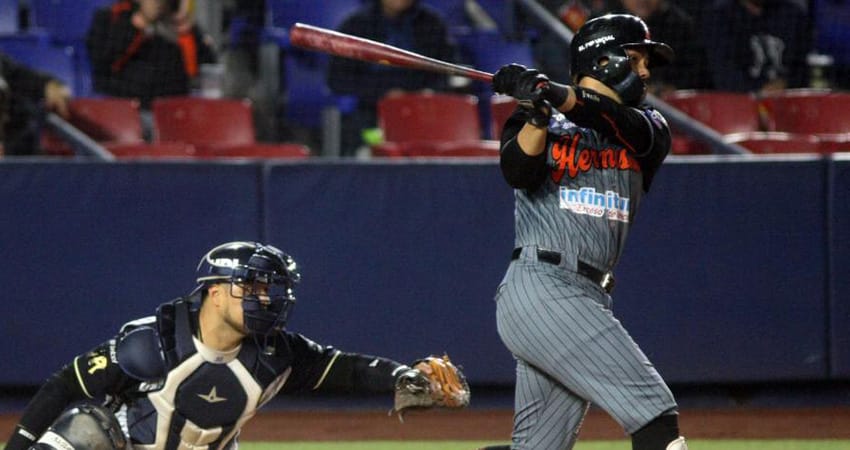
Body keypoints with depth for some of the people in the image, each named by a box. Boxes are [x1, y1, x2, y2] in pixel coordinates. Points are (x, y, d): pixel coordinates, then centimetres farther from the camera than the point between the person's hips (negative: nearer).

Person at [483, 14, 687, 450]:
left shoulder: (648, 128, 18)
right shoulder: (535, 123, 7)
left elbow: (632, 128, -6)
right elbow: (519, 172, -13)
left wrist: (559, 96, -22)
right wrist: (538, 114, -30)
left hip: (589, 298, 7)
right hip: (539, 287, -7)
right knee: (652, 407, -16)